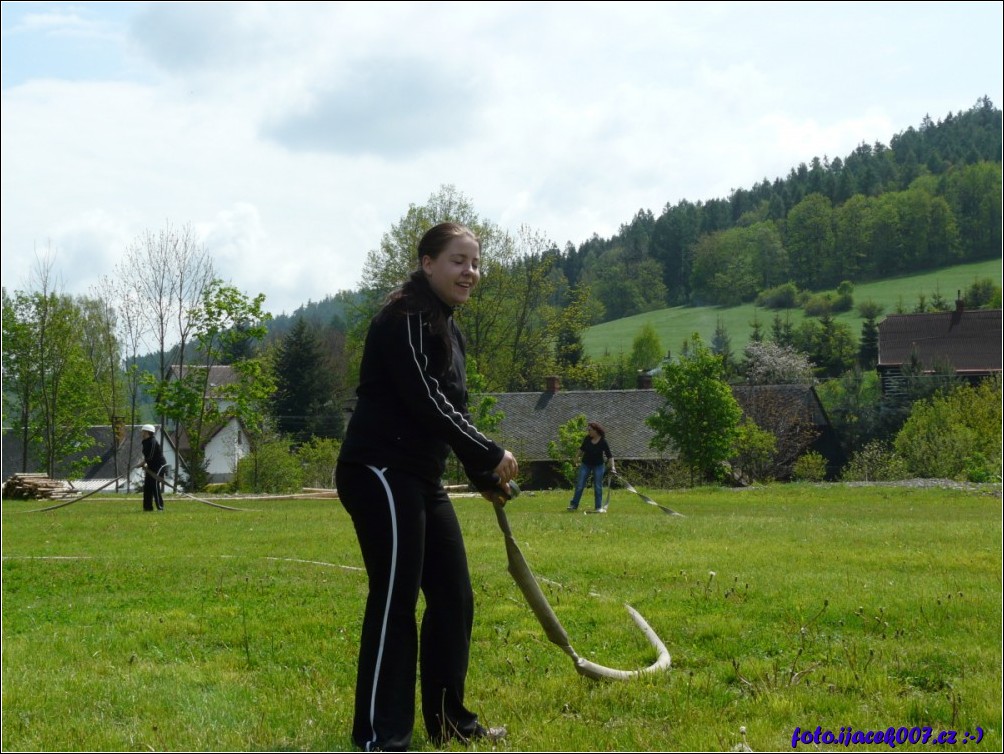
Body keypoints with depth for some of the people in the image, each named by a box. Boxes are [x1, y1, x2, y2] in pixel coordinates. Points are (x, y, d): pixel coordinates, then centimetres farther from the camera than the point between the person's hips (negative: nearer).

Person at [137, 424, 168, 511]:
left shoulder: (152, 442, -18)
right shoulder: (146, 442, 12)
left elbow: (150, 456, -23)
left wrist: (142, 464, -18)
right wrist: (144, 464, 5)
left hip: (159, 465, -10)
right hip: (151, 466, 10)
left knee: (155, 484, -14)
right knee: (147, 486, 7)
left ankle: (160, 506, -12)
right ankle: (148, 506, 11)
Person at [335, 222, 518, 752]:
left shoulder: (447, 330, 17)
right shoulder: (405, 318, -13)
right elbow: (425, 404, -20)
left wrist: (482, 476, 15)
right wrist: (490, 456, -14)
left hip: (421, 479, 10)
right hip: (380, 472, -10)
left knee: (453, 597, 10)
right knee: (395, 600, -11)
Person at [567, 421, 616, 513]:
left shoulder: (603, 441, -19)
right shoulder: (587, 439, -9)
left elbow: (609, 455, -17)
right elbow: (582, 448, 10)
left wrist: (612, 467, -26)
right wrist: (577, 457, 20)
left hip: (598, 465, -3)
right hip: (586, 464, 3)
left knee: (598, 487, 0)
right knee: (579, 485, 1)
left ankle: (599, 507, 9)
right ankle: (573, 505, 7)